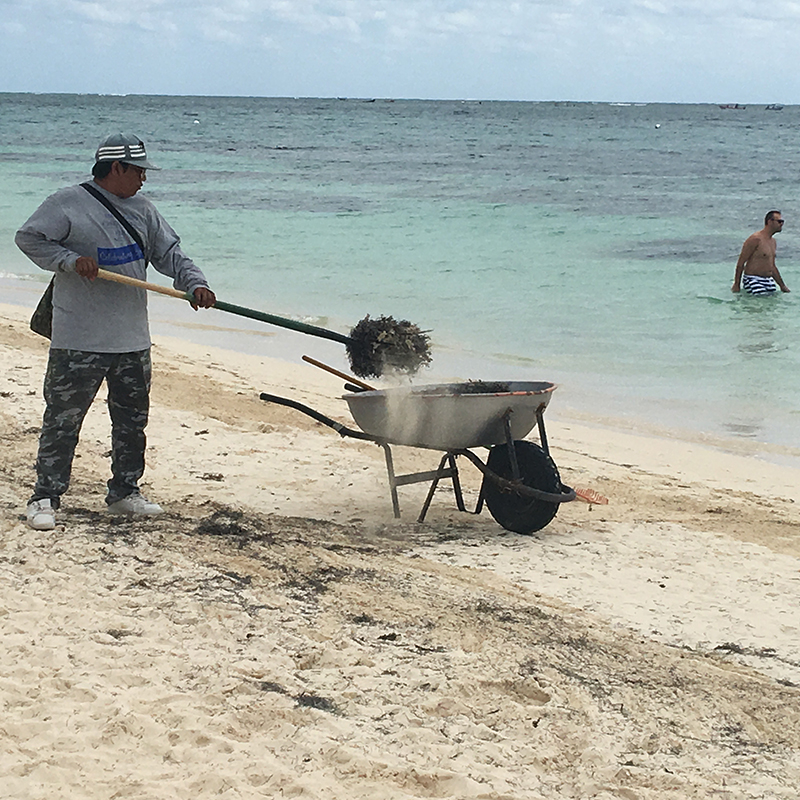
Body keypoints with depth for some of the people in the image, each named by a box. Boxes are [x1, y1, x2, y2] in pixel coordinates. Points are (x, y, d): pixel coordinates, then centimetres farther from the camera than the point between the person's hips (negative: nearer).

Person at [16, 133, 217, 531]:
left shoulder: (142, 210, 13)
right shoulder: (68, 204, -5)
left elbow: (169, 252, 12)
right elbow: (28, 238, -6)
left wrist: (194, 283, -6)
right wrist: (71, 260, -18)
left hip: (133, 340, 6)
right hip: (79, 342, -6)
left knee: (132, 419, 13)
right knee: (62, 418, -3)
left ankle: (124, 492, 27)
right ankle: (44, 497, 3)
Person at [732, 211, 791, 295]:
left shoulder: (773, 242, 16)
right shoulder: (755, 239, -12)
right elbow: (740, 263, -12)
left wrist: (782, 285, 27)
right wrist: (736, 285, -14)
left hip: (769, 281, 9)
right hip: (753, 280, -9)